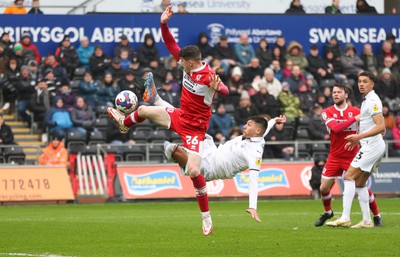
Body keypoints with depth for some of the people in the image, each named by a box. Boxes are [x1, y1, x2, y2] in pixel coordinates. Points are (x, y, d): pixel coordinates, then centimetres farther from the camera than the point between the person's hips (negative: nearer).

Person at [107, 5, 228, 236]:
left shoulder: (208, 76, -28)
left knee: (194, 171, -18)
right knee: (144, 110, 18)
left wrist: (217, 88, -67)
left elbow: (225, 91, -45)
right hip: (179, 116, 8)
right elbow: (171, 45, 3)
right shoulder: (188, 65, -6)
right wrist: (164, 24, -10)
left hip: (194, 128, -8)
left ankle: (207, 219, -6)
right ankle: (125, 123, 58)